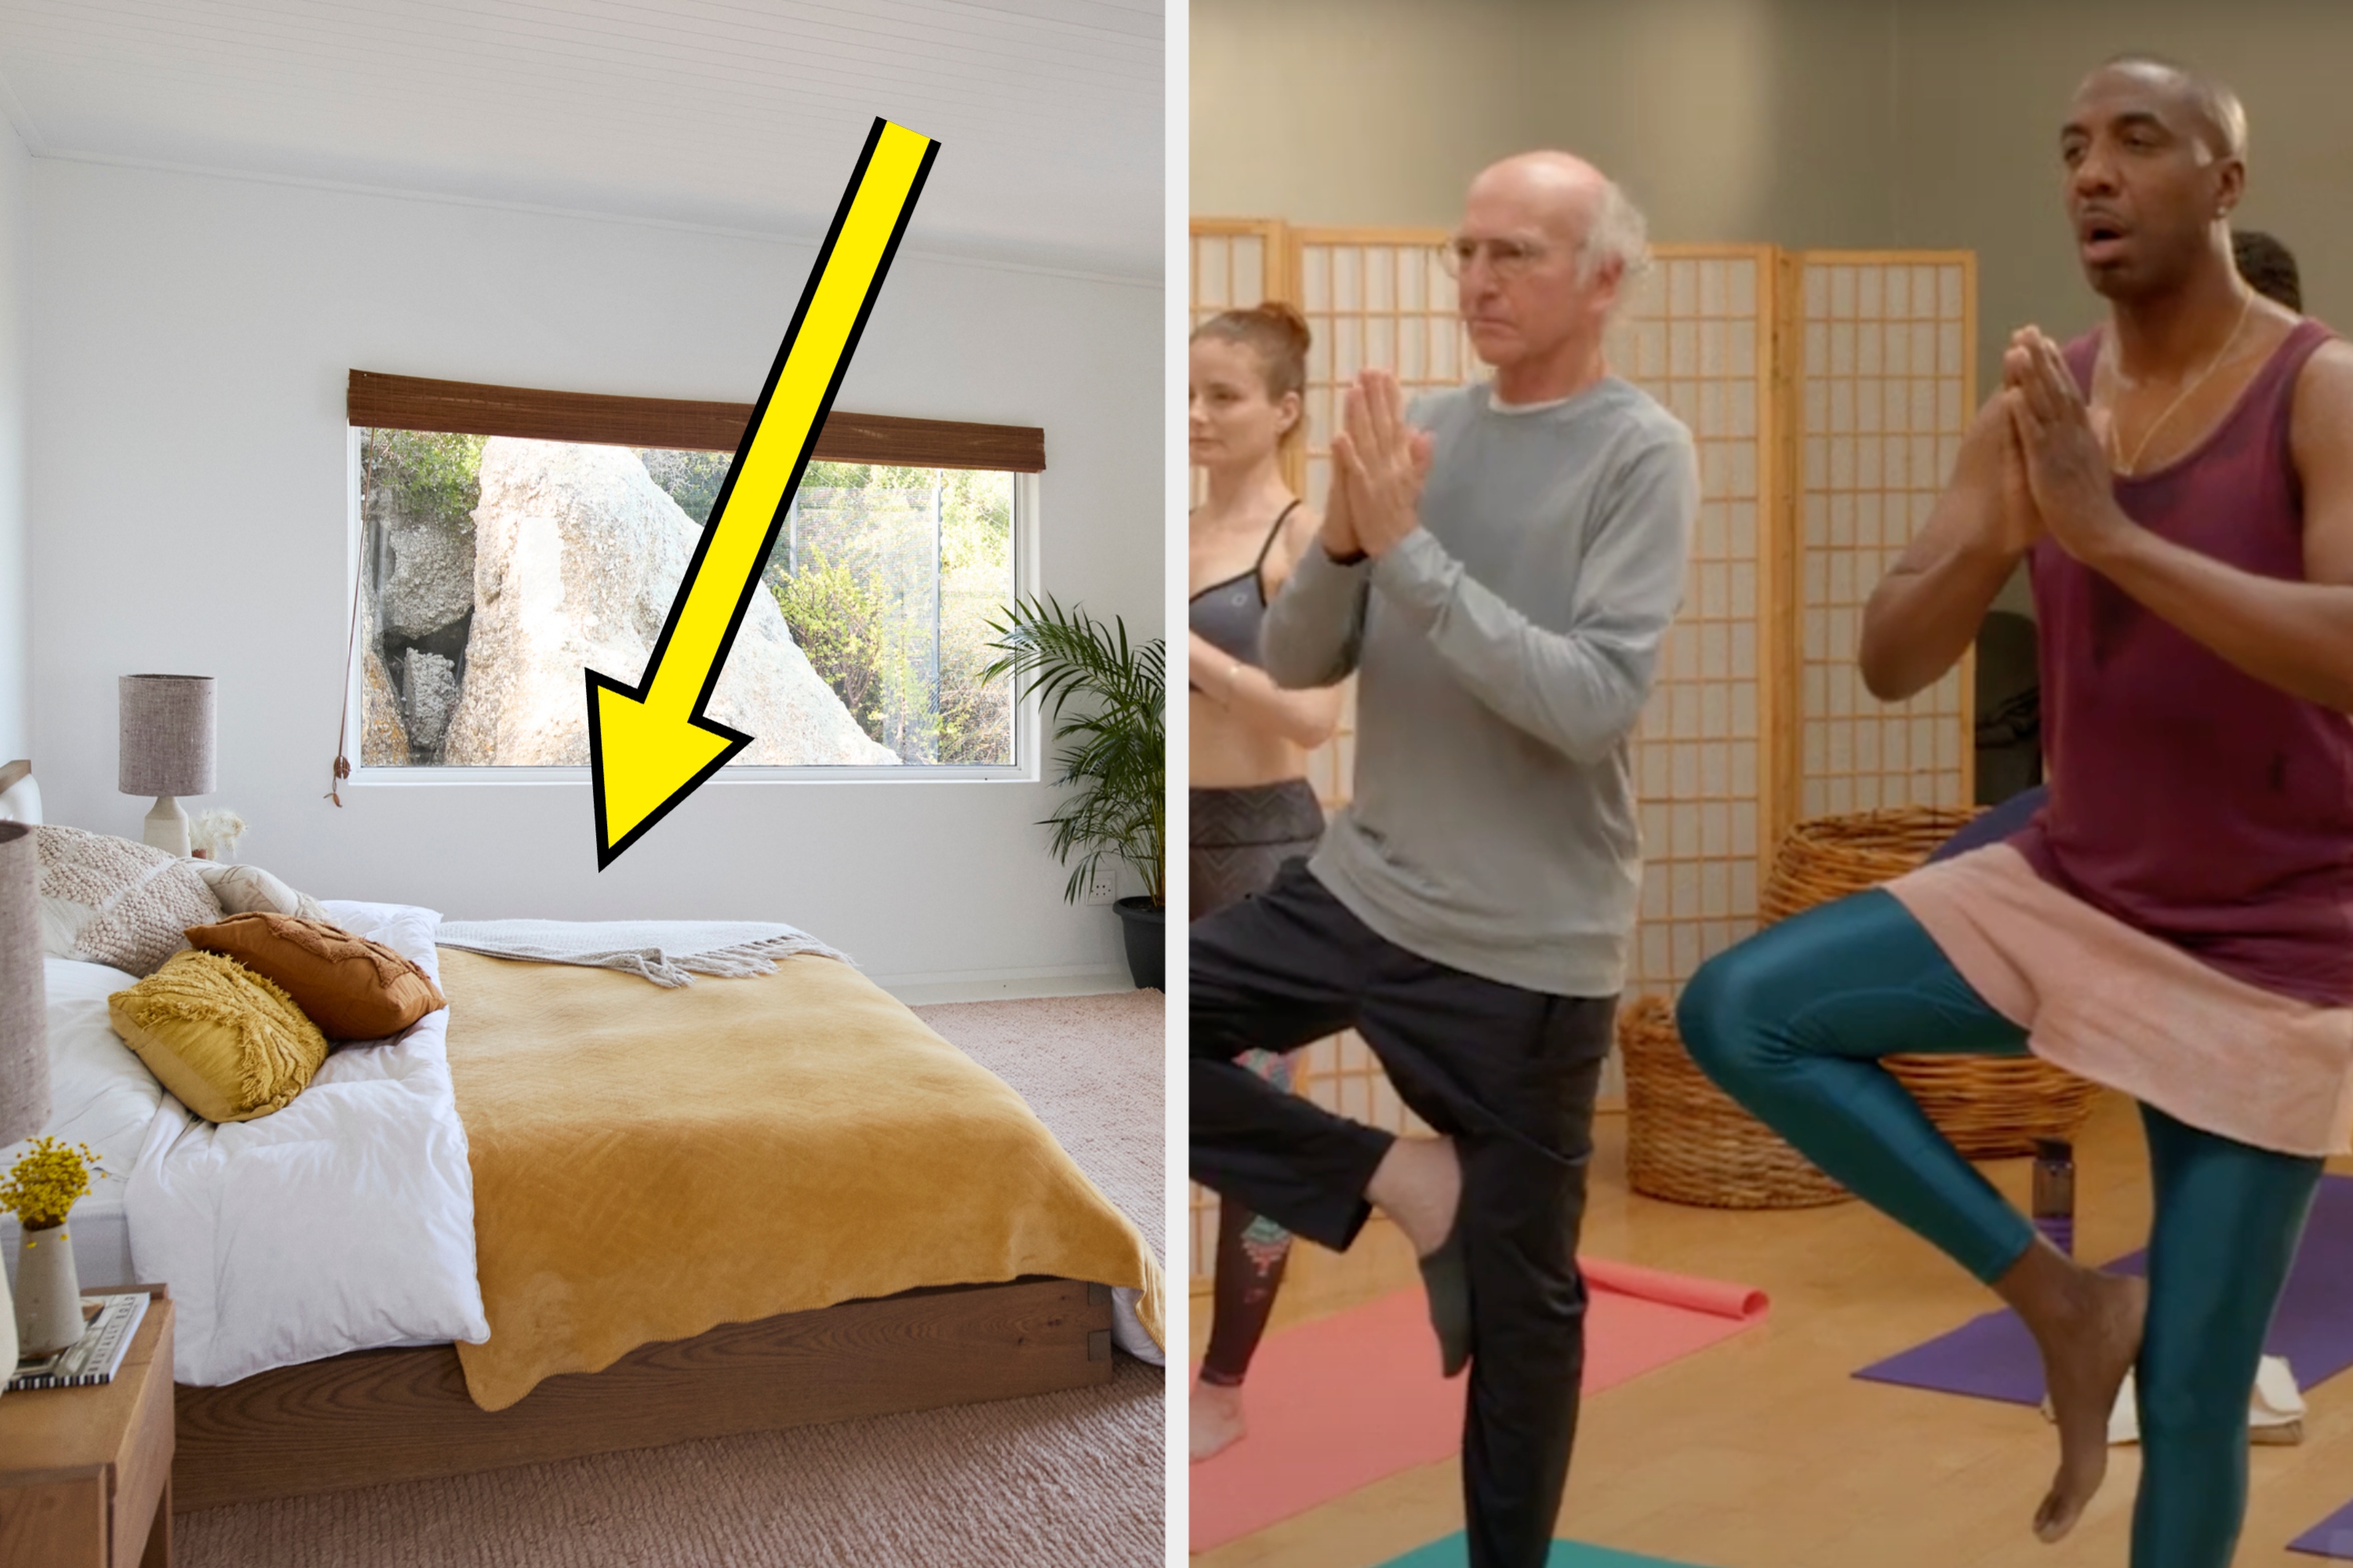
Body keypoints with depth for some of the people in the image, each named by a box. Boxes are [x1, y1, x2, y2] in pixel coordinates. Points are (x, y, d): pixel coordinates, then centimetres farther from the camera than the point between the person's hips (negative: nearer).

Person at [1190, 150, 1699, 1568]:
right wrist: (1343, 535, -16)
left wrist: (1408, 548, -25)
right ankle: (1389, 1176, 6)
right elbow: (1295, 667, 3)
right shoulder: (1422, 428, 5)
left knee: (1520, 1300, 10)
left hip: (1527, 948, -5)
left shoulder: (1643, 453, -11)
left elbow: (1594, 703, -23)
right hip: (1358, 891, 5)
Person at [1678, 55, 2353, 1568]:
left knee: (2191, 1403, 0)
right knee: (1733, 1012, -12)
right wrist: (1997, 526, -22)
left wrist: (2108, 533, -31)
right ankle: (2060, 1294, 0)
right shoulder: (2037, 405, 0)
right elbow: (1889, 663, -4)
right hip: (2060, 888, 5)